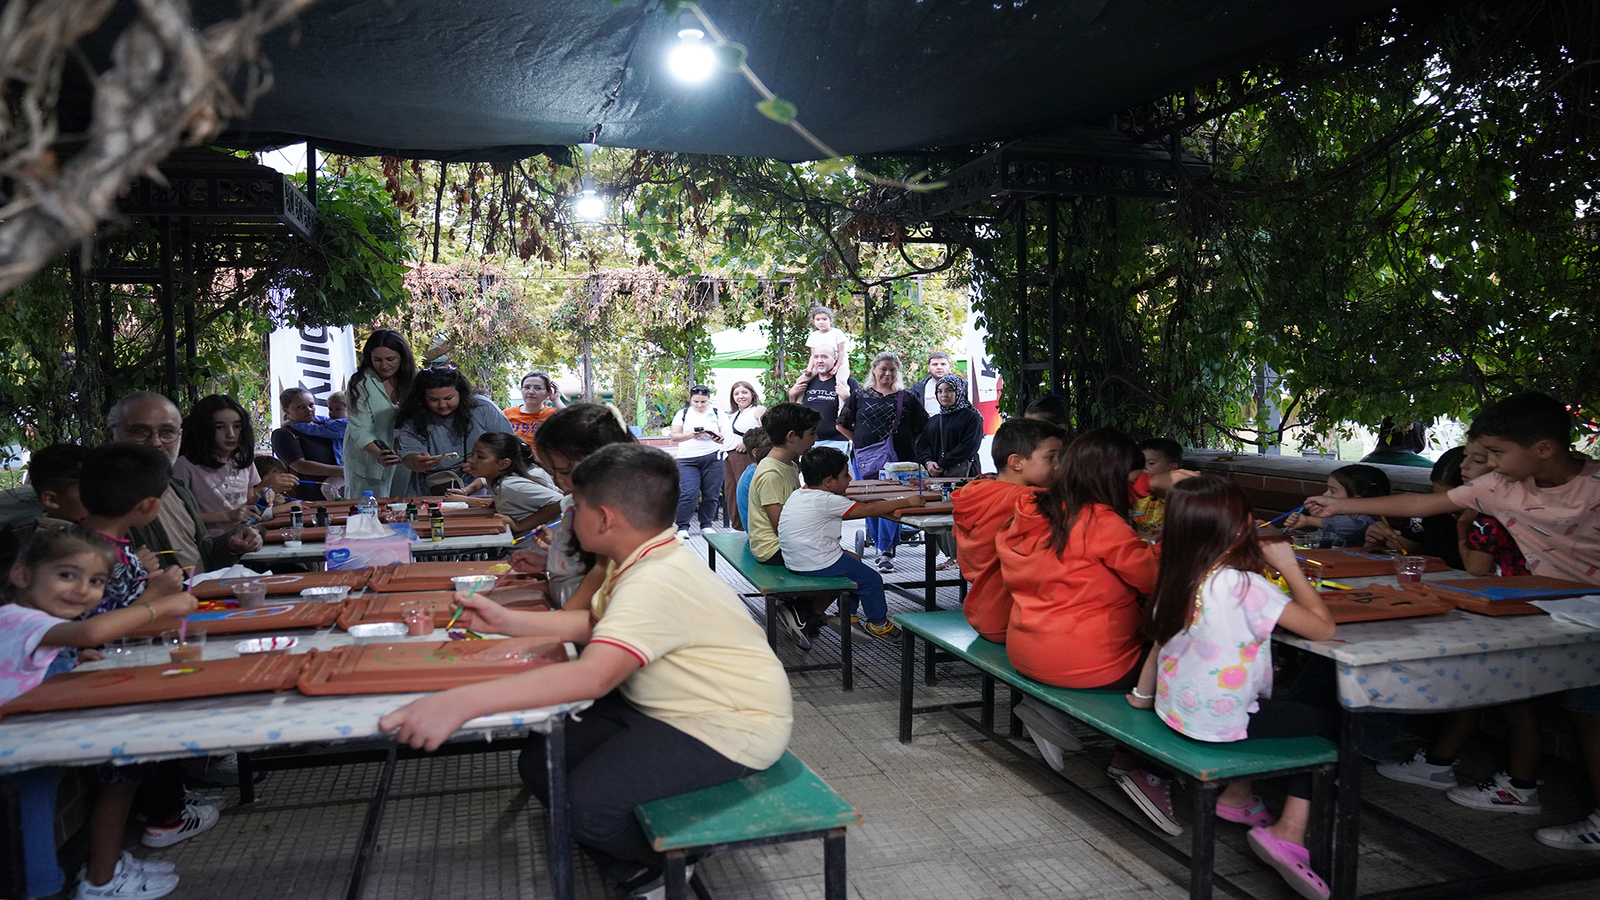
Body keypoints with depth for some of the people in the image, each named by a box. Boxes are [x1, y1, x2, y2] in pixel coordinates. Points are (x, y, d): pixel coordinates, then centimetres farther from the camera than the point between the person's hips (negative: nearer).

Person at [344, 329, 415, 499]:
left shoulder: (413, 379, 4)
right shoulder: (360, 383, -7)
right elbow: (361, 429, -13)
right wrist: (378, 455, -31)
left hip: (405, 461, 3)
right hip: (368, 463, -3)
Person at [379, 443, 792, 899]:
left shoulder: (654, 585, -30)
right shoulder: (645, 561, 3)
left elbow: (594, 674, -43)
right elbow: (593, 623, 17)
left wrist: (462, 702, -48)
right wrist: (506, 621, 7)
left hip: (726, 726, -10)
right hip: (664, 705, 10)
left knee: (583, 803, -23)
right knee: (542, 764, 2)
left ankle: (674, 857, 8)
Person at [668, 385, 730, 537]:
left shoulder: (717, 413, 13)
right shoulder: (683, 414, 14)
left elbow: (726, 436, 7)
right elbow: (674, 436, 6)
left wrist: (717, 437, -16)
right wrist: (691, 435, -11)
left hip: (713, 458, 0)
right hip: (688, 460, 0)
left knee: (711, 494, 1)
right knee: (688, 494, -10)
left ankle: (706, 524, 15)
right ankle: (683, 526, -2)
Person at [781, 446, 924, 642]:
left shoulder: (798, 495, 10)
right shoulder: (826, 501, -17)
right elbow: (869, 510, -15)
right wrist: (907, 502, -7)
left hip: (795, 560, 10)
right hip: (818, 563, -9)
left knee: (852, 560, 26)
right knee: (871, 580, 5)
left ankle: (847, 617, 29)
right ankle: (879, 625, 24)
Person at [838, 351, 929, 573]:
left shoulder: (906, 398, 7)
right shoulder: (860, 397, 9)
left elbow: (923, 427, 13)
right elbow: (842, 425, 15)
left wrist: (908, 444, 4)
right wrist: (861, 441, 8)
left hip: (897, 460, -2)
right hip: (866, 461, 2)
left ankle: (886, 551, -6)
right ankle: (881, 548, 19)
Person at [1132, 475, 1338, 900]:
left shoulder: (1174, 580, -2)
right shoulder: (1245, 586, -23)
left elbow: (1160, 642, 10)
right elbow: (1323, 628, -20)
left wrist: (1142, 695, 24)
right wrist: (1290, 567, -11)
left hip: (1175, 710, 8)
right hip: (1219, 724, -7)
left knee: (1274, 704, 31)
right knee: (1328, 722, 11)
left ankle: (1236, 795, 34)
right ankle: (1289, 831, 4)